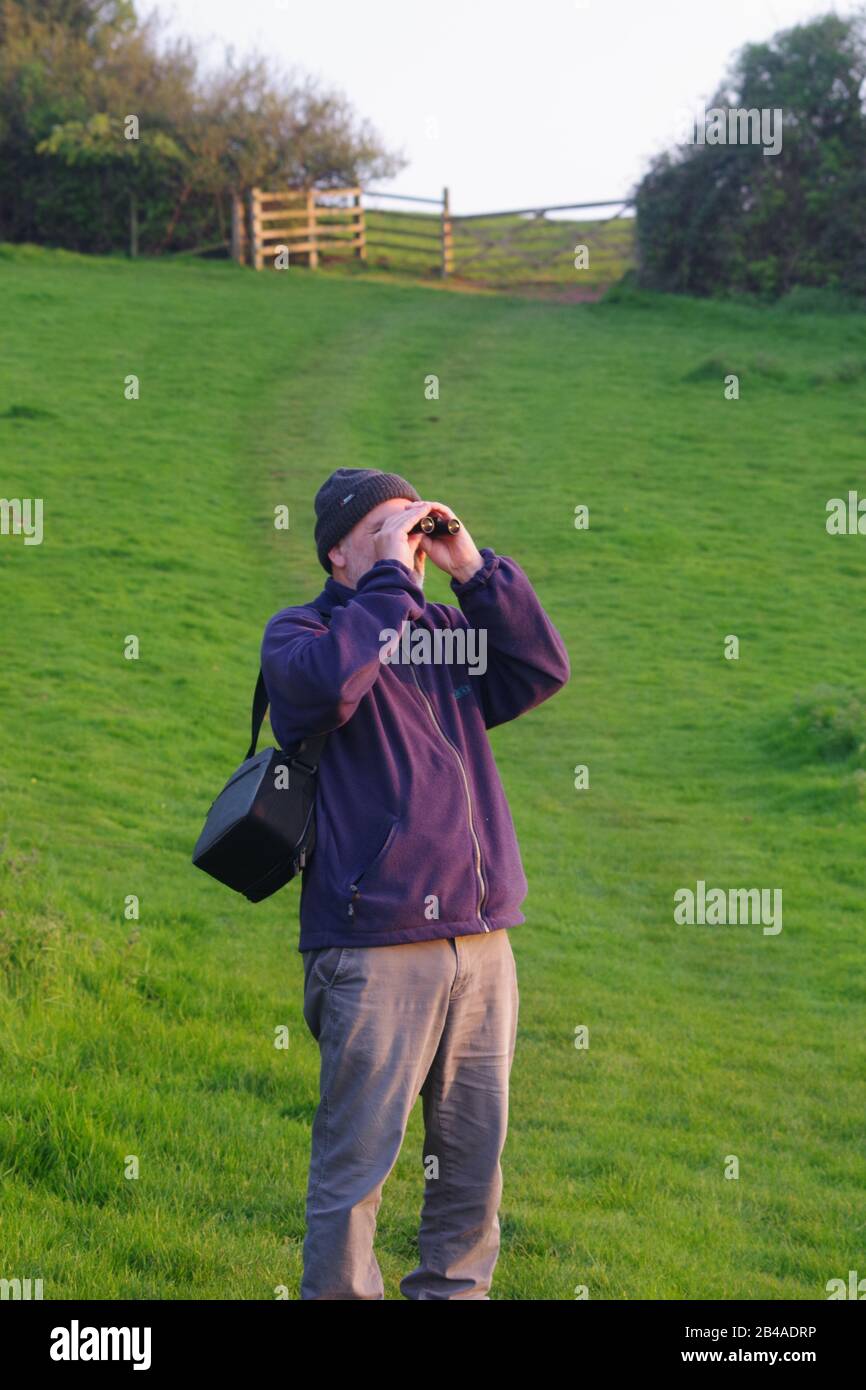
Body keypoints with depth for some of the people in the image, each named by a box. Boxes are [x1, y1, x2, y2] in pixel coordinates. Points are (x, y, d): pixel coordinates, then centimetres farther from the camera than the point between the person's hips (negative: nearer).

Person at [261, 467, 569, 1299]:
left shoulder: (447, 632, 18)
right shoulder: (301, 631, 3)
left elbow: (543, 671, 6)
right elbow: (328, 682, -20)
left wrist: (471, 566, 2)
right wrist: (389, 572, -13)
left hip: (480, 936, 6)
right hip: (376, 942, -6)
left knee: (474, 1150, 11)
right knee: (358, 1156, -5)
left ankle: (453, 1287, 23)